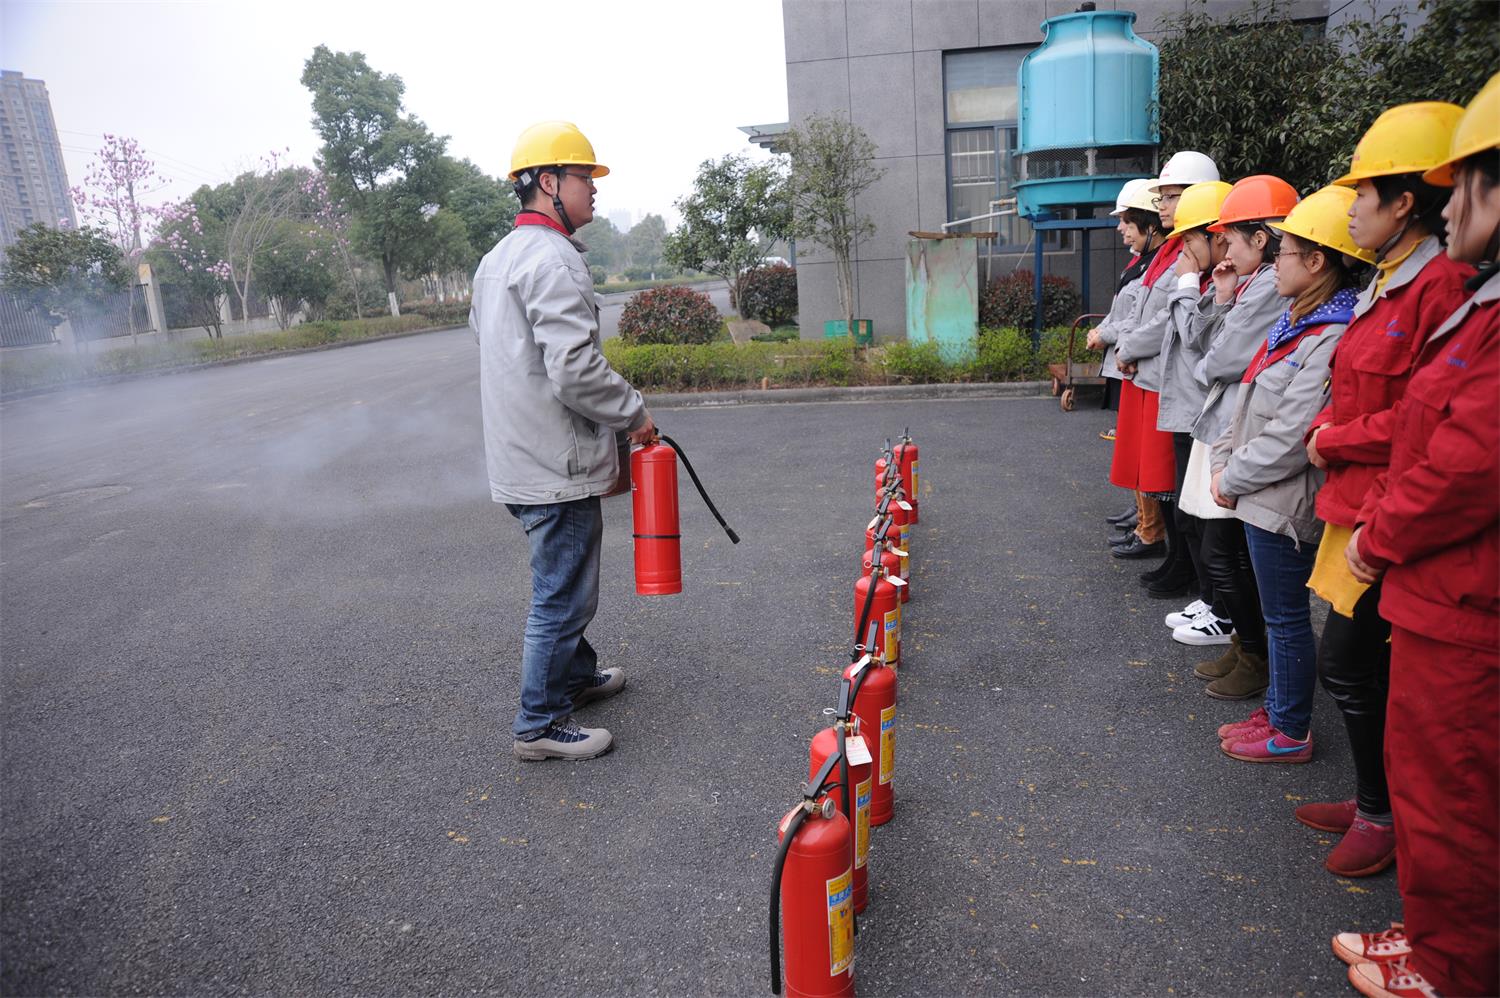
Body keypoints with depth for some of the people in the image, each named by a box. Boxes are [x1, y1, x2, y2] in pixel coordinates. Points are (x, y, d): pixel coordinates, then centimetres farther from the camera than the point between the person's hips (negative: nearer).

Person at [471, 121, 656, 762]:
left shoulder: (496, 259, 15)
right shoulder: (554, 260, -18)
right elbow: (575, 368, -27)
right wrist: (634, 412, -12)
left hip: (518, 459, 10)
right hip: (557, 465, -10)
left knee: (561, 583, 24)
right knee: (562, 594, 2)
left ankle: (577, 674, 42)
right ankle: (541, 725, 14)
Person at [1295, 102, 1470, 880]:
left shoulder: (1441, 285, -17)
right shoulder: (1386, 285, 12)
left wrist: (1333, 440, -11)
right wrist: (1326, 431, 1)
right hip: (1358, 503, 9)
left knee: (1345, 663, -1)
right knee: (1370, 667, 17)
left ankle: (1382, 813, 19)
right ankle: (1375, 799, 33)